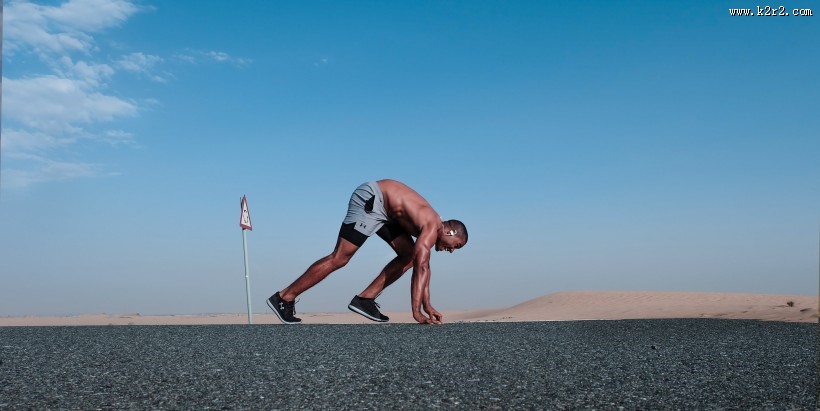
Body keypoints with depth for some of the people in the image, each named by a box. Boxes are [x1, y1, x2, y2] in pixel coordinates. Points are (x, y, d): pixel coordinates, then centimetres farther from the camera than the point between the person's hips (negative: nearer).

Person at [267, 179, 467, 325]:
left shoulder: (428, 227, 12)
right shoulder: (432, 227, -16)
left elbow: (423, 267, 19)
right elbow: (421, 268, -26)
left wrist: (427, 306, 19)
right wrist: (417, 312, -29)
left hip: (382, 208, 10)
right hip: (371, 199, -10)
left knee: (409, 255, 6)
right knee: (339, 258, -14)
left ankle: (365, 299, 1)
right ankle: (284, 298, -11)